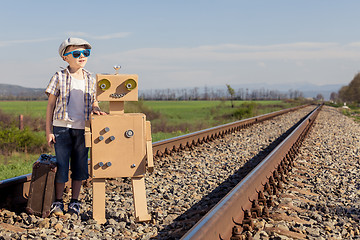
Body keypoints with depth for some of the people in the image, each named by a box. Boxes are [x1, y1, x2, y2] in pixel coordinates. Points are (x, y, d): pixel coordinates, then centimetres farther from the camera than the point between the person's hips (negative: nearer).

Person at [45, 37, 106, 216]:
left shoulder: (90, 80, 8)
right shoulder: (59, 78, -1)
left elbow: (93, 102, 18)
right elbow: (50, 105, 1)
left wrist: (96, 109, -7)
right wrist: (49, 131, -3)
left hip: (82, 129, 3)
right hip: (62, 127, -3)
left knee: (80, 166, 7)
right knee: (61, 165, 0)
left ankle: (75, 201, 20)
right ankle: (58, 201, 15)